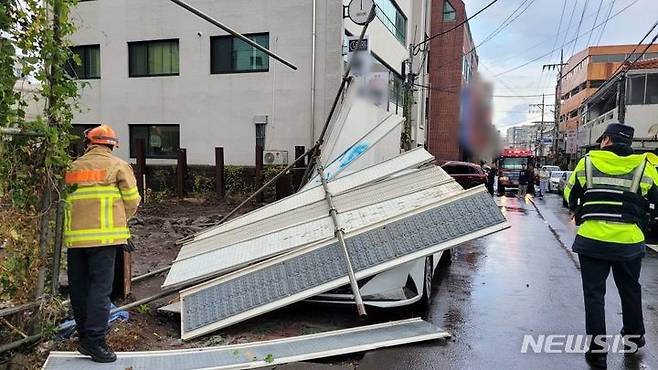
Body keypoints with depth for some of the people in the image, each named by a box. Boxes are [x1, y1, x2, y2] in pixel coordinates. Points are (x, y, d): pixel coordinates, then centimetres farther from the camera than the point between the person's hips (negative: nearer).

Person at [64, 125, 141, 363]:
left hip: (74, 236, 4)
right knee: (100, 287, -2)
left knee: (79, 288, 11)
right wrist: (120, 221, 18)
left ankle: (84, 338, 21)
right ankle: (94, 341, -5)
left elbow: (67, 200, 11)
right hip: (104, 236, -4)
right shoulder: (117, 166, 2)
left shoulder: (74, 167, 13)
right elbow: (132, 201, 1)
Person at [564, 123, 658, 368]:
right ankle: (633, 336, 40)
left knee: (594, 294, 7)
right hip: (629, 241, 2)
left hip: (592, 240, -1)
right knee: (630, 290, 23)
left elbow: (570, 195, 8)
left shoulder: (588, 162, -3)